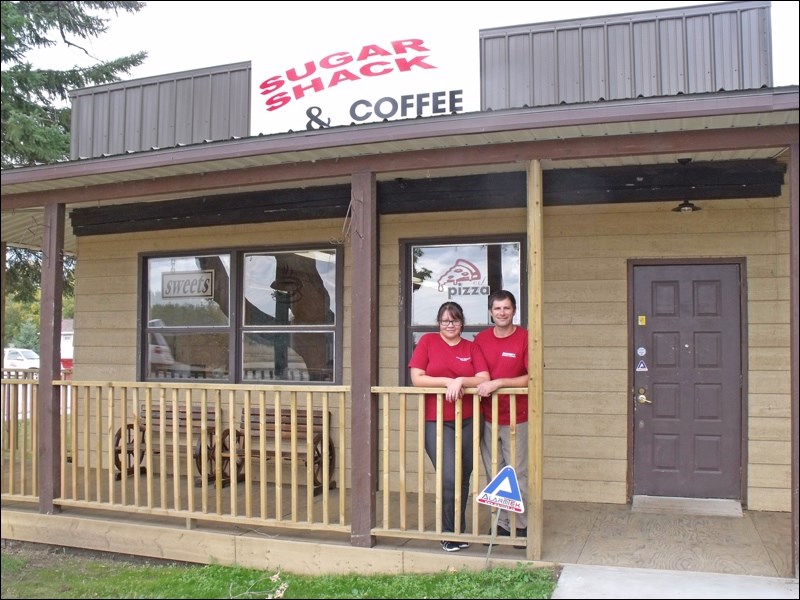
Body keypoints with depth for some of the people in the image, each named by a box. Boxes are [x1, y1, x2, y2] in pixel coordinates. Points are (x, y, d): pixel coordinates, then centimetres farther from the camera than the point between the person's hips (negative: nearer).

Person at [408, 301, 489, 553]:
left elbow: (484, 379, 0)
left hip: (467, 422, 3)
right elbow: (416, 378, -4)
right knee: (449, 478, -12)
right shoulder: (428, 341, 3)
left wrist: (461, 381, -16)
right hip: (436, 422, -3)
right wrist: (447, 381, -11)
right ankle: (449, 533, 7)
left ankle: (459, 532, 26)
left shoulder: (471, 348, 9)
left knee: (463, 478, 10)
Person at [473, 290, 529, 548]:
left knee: (517, 474, 1)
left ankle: (522, 526, 12)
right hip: (487, 418, 4)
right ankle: (500, 524, 20)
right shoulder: (481, 339, 6)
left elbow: (532, 377, -13)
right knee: (493, 475, 10)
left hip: (516, 419, -4)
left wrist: (499, 382, -21)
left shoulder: (525, 338, -7)